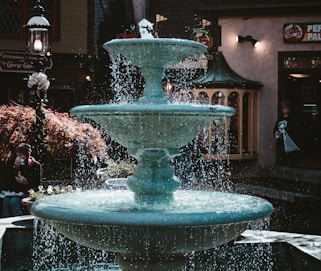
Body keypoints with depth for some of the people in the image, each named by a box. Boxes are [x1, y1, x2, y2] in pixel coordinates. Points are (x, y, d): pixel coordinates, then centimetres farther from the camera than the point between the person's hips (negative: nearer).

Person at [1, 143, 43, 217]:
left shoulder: (36, 166, -3)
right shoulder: (18, 165, 10)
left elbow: (38, 184, -5)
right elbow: (11, 181, 4)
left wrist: (26, 182, -23)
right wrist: (15, 168, -8)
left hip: (30, 192, -5)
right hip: (18, 193, 5)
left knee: (14, 201, -28)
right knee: (6, 200, -22)